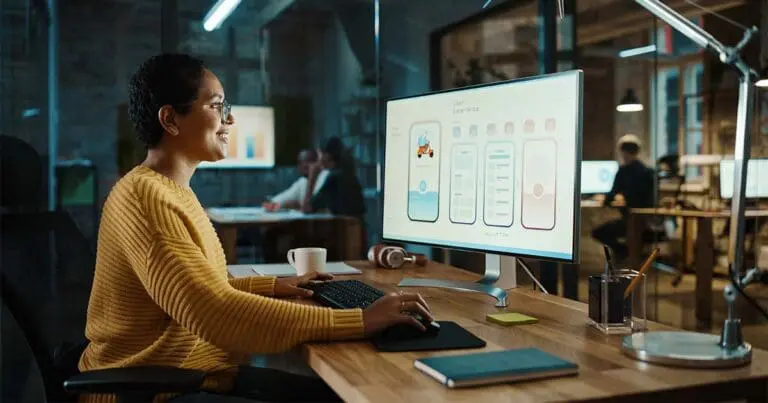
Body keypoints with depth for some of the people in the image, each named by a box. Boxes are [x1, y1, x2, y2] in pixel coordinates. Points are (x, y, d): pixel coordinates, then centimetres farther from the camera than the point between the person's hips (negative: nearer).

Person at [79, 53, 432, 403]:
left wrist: (272, 286, 12)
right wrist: (359, 322, -31)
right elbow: (217, 313, -31)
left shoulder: (173, 190, 12)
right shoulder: (145, 197, -21)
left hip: (199, 375, 9)